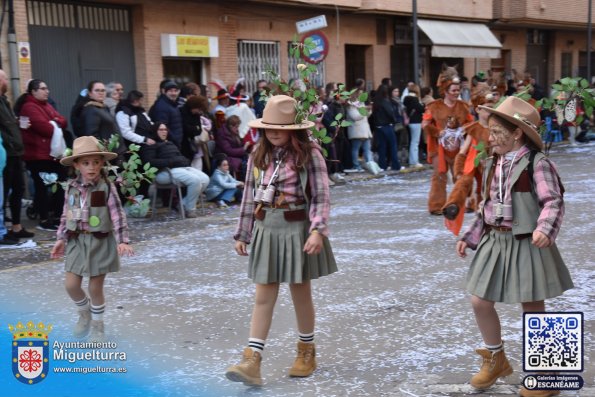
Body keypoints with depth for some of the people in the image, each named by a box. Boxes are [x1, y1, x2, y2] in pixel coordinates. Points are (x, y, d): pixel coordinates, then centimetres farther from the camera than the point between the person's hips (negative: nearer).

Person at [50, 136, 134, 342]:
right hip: (77, 241, 4)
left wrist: (123, 241, -24)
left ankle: (97, 326, 26)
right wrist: (61, 239, 8)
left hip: (100, 242, -3)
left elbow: (118, 215, -16)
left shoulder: (107, 187, -13)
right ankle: (84, 312, 33)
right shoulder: (72, 187, 0)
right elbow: (66, 215, 9)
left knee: (95, 288, 4)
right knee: (71, 285, 2)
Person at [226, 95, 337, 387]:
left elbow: (321, 196, -13)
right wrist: (242, 234, 11)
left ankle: (307, 352, 30)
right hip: (266, 231, 4)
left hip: (297, 231, -4)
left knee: (301, 294, 10)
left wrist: (318, 230, -25)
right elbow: (249, 197, 10)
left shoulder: (309, 154, -9)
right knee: (263, 298, 2)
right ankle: (252, 362, -1)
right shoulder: (258, 156, 5)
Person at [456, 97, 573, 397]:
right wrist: (470, 237, 13)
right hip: (495, 242, 7)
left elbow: (553, 202, -19)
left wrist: (545, 229, -37)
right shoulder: (493, 164, 8)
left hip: (526, 245, -7)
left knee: (533, 309, 6)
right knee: (479, 301, 6)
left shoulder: (536, 163, -14)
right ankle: (495, 360, 30)